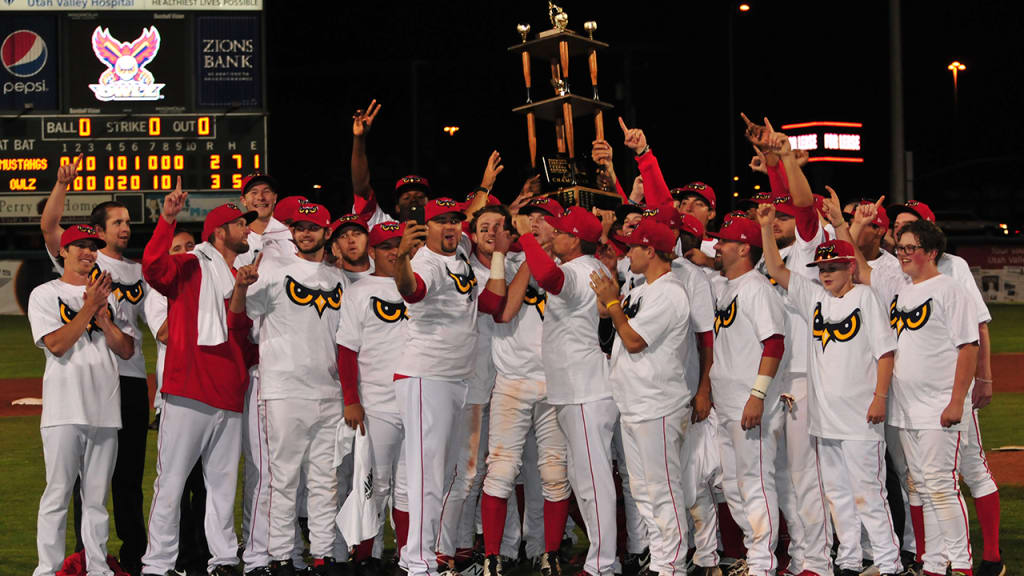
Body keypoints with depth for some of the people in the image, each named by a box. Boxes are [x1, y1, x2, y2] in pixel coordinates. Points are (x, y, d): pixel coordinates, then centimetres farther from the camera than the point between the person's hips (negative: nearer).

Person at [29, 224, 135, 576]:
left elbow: (127, 350, 11)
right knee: (57, 493, -7)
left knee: (97, 497, 6)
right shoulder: (44, 294, 5)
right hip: (64, 411, -4)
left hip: (105, 410, 4)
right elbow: (57, 344, -9)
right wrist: (89, 307, -11)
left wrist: (103, 318, -4)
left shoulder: (107, 296, 18)